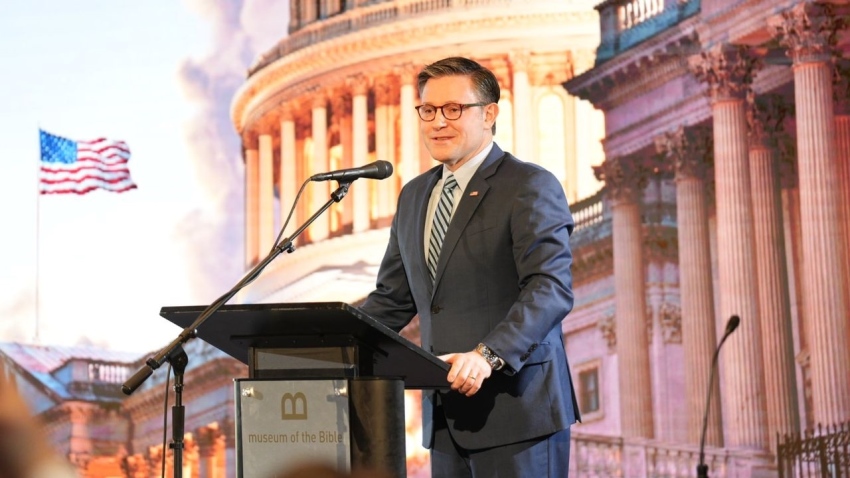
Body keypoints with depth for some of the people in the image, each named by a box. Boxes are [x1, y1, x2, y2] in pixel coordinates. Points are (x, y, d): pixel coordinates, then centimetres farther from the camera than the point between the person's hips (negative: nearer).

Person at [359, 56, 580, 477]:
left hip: (515, 409, -6)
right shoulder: (414, 196, 17)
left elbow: (551, 288, -17)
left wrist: (487, 356, -30)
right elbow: (392, 298, 20)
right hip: (446, 417, 6)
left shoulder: (530, 186, -6)